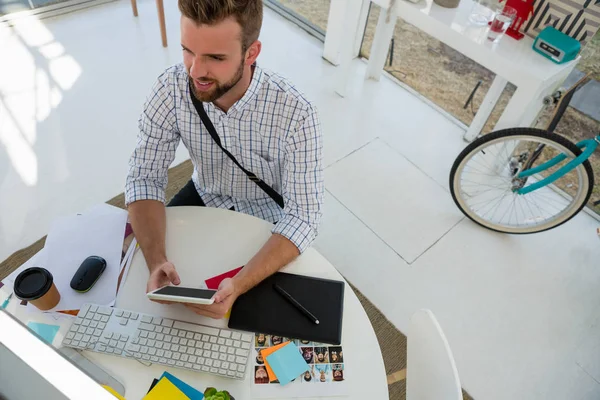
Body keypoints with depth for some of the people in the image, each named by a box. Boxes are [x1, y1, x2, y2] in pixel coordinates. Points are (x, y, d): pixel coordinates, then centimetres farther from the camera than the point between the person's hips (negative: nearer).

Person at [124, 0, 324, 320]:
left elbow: (303, 217, -29)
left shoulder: (296, 114, -32)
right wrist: (156, 261, -34)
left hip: (266, 217, -2)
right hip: (204, 196, 3)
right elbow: (144, 177, -17)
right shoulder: (171, 88, -23)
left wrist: (238, 286, -43)